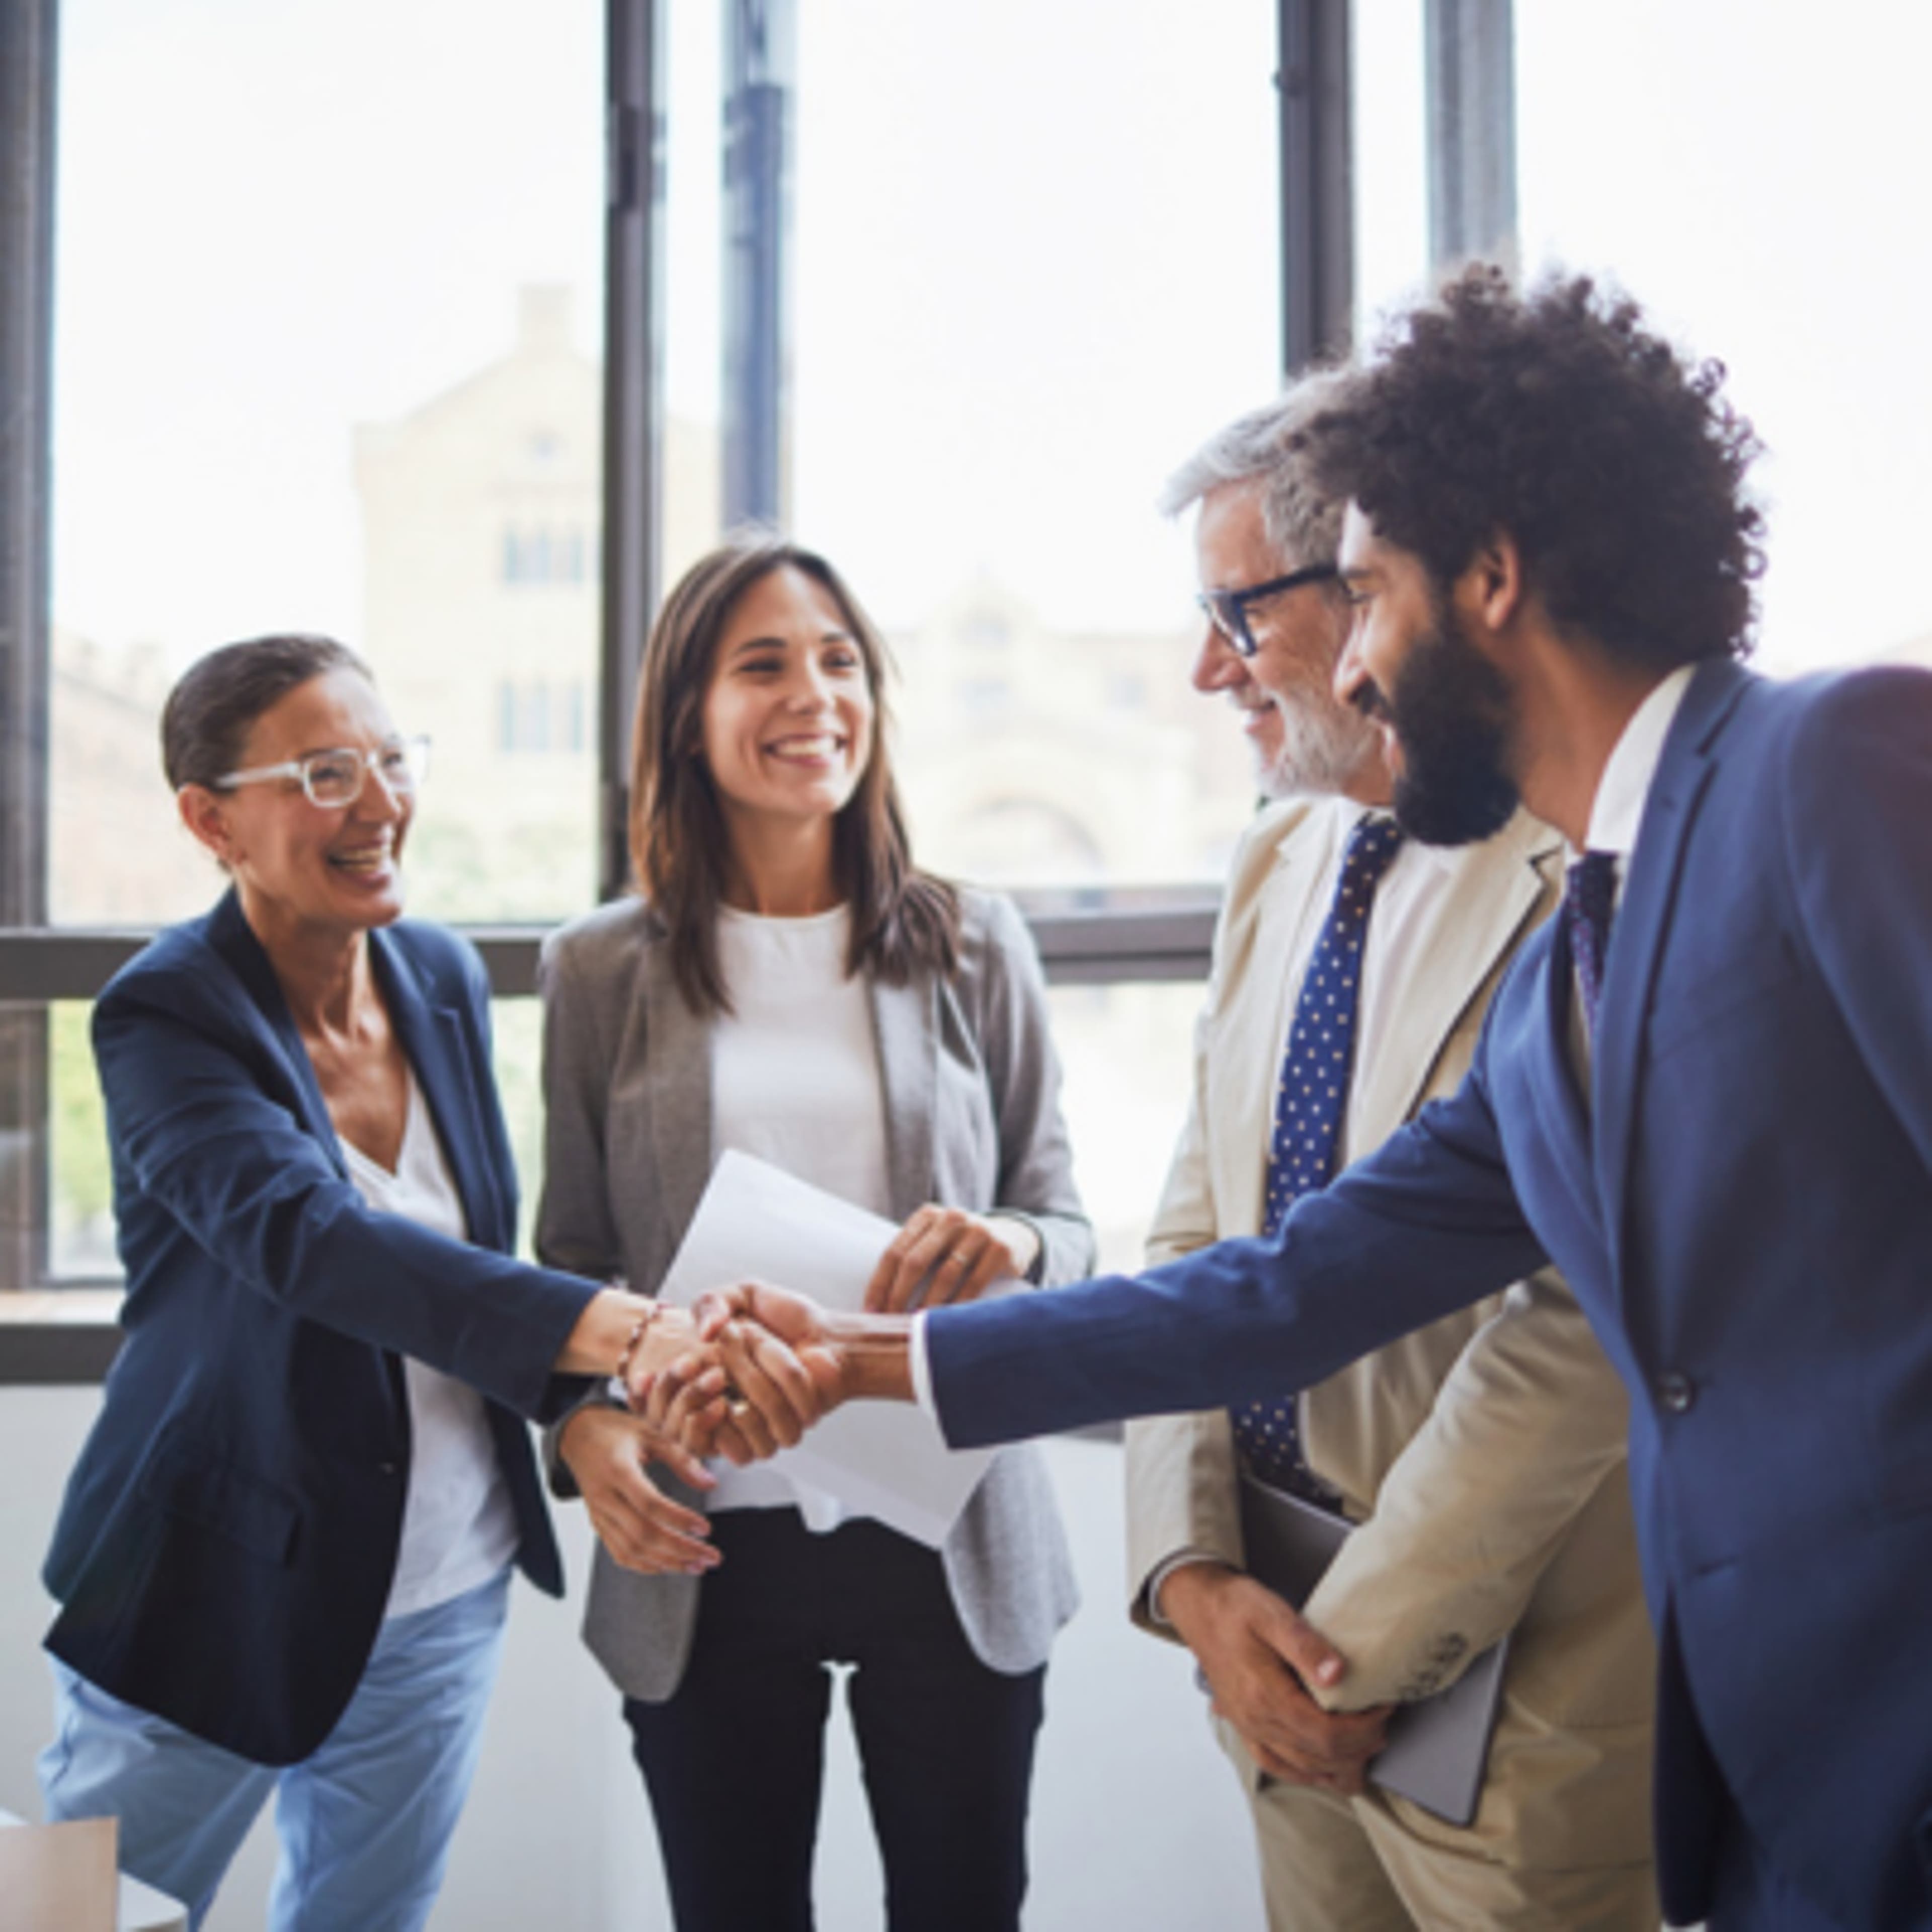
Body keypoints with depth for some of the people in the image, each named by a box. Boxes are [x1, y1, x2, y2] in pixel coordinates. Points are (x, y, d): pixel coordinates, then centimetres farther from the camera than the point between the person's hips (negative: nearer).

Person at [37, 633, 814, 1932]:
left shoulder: (445, 976, -1)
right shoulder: (165, 1017, -19)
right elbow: (311, 1240, -38)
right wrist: (625, 1331, -50)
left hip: (444, 1598, 5)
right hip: (220, 1599, -4)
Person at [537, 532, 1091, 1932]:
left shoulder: (972, 947, 2)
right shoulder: (602, 971, 2)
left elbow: (1066, 1227, 6)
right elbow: (572, 1260, 7)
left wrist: (1009, 1250, -17)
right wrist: (586, 1422, -12)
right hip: (704, 1551, 0)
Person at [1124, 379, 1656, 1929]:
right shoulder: (1280, 865, 7)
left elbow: (1573, 1336, -22)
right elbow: (1196, 1240, 7)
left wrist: (1357, 1648, -15)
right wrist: (1191, 1571, -3)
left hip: (1508, 1699, -6)